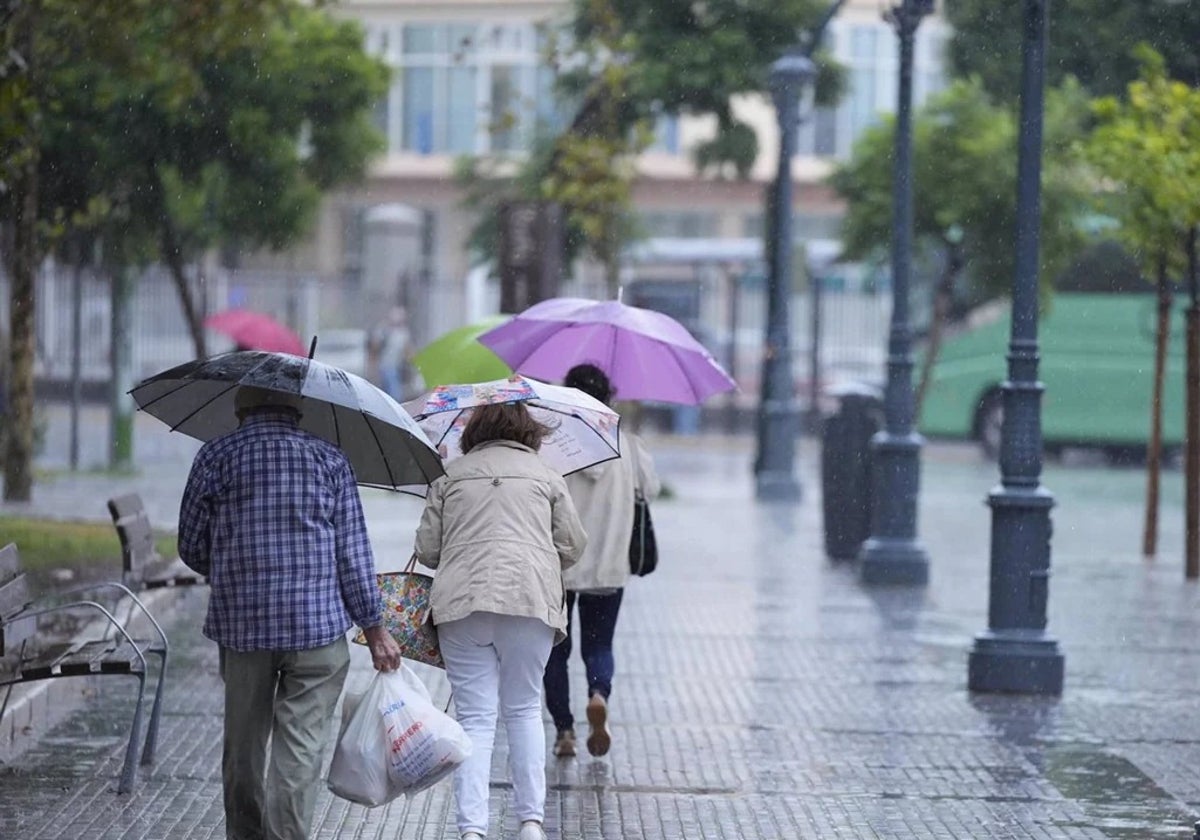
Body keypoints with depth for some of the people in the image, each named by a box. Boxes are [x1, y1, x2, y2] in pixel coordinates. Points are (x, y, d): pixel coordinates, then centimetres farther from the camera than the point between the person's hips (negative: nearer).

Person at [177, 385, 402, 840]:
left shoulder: (215, 456, 4)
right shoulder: (328, 459, 4)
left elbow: (191, 546, 7)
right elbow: (353, 552, 1)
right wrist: (374, 628, 7)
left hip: (240, 623, 1)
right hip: (318, 623, -1)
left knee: (243, 745, 13)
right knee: (301, 746, -3)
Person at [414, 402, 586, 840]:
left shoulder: (450, 476, 14)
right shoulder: (545, 476, 14)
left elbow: (426, 549, 11)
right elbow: (573, 546, 13)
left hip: (460, 602, 0)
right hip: (529, 599, 0)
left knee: (474, 717, 1)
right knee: (524, 710, 12)